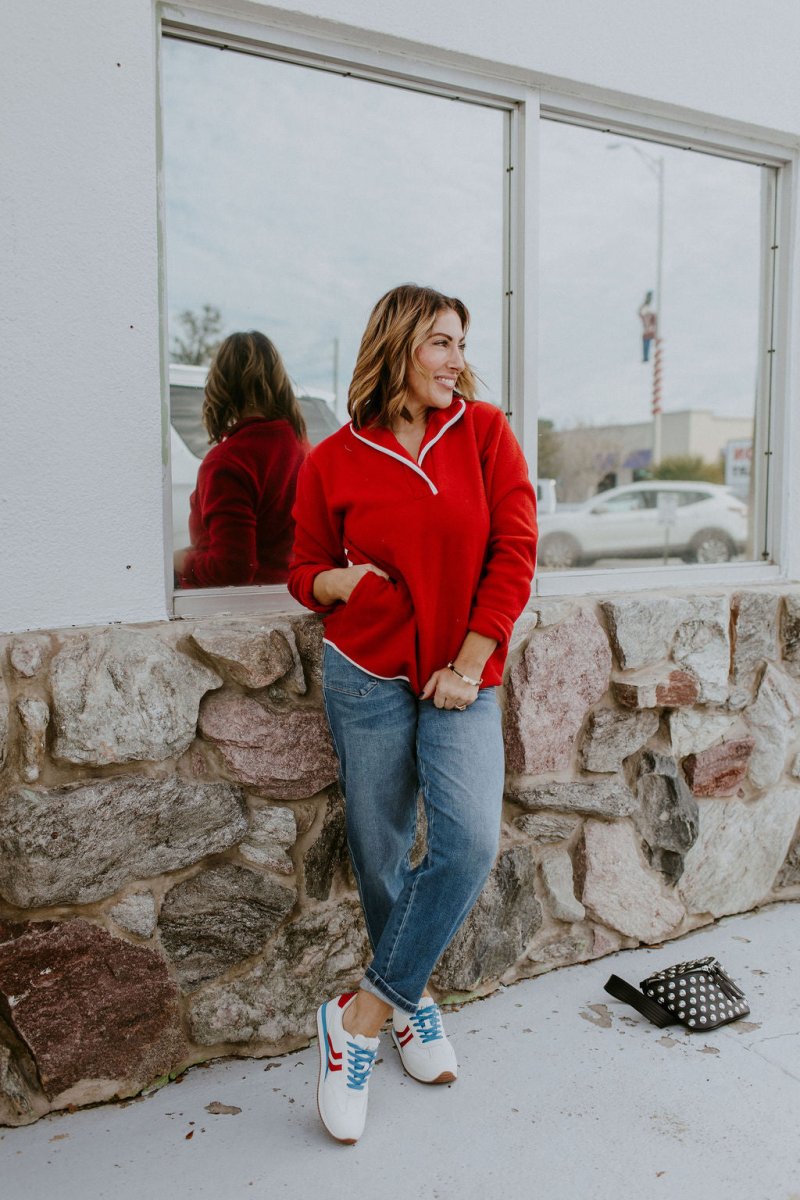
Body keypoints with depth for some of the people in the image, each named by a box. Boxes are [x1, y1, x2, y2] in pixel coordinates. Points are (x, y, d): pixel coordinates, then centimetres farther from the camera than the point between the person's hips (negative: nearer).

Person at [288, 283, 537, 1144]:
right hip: (366, 674, 0)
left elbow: (514, 552, -2)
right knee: (380, 853, 7)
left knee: (469, 842, -15)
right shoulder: (334, 461, 1)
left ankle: (363, 1015, 3)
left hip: (462, 679, 0)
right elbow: (304, 568, 12)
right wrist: (337, 581, -12)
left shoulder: (484, 431, 1)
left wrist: (470, 665, -7)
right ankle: (411, 1000, 33)